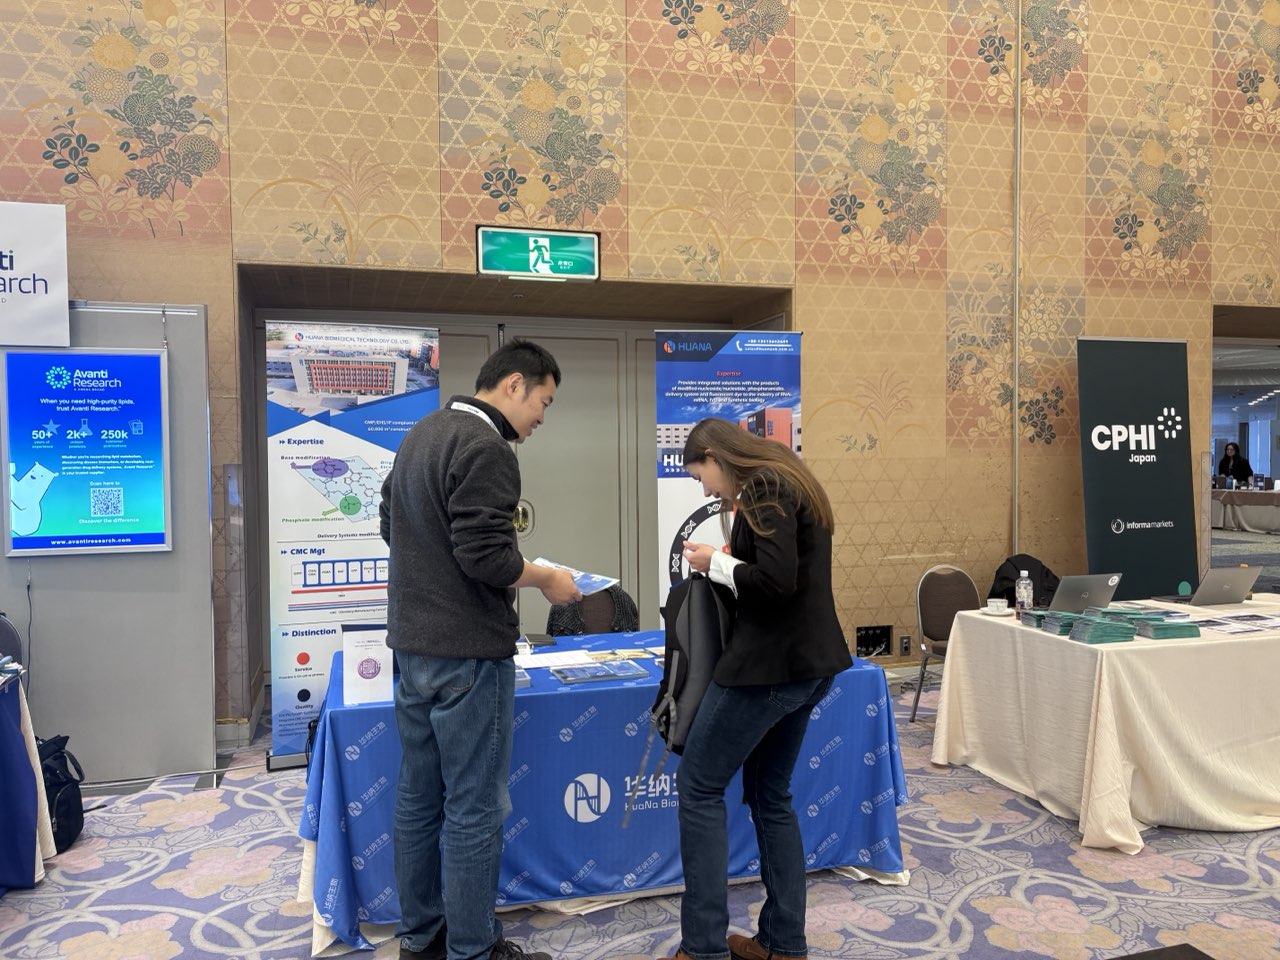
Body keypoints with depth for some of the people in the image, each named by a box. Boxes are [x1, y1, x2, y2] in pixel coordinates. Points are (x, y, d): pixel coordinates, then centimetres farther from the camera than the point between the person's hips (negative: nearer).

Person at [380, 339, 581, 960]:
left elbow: (391, 525, 19)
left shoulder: (422, 433, 11)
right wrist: (546, 578, -8)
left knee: (419, 798, 16)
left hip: (412, 644, 10)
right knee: (474, 808, 3)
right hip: (466, 652, -9)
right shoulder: (485, 448, -19)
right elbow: (485, 555, -24)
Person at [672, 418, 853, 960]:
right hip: (808, 660, 10)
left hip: (772, 663, -10)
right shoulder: (787, 482, 15)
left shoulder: (765, 488, -15)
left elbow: (777, 582, -24)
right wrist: (737, 542, 8)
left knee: (700, 788, 2)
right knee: (770, 794, 17)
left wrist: (715, 563, -11)